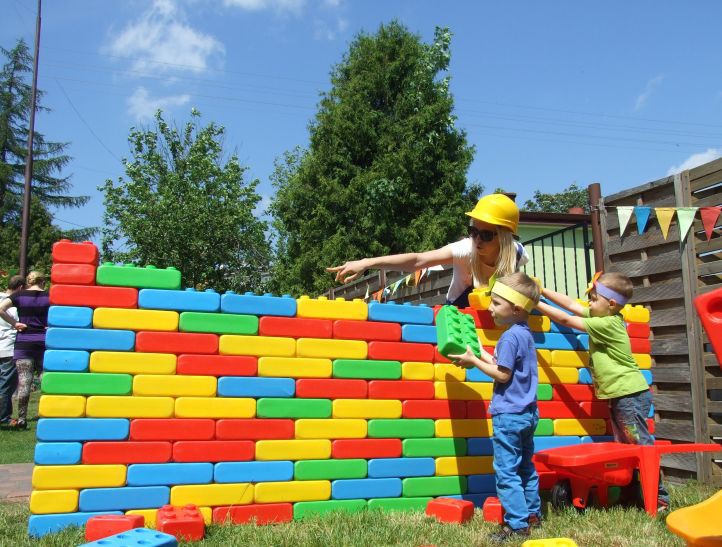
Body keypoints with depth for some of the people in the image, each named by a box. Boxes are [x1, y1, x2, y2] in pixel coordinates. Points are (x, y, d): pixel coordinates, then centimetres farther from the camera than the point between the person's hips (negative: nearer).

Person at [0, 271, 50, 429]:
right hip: (44, 342, 0)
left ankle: (21, 419, 3)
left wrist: (14, 323, -3)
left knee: (24, 381, 1)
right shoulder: (49, 296, 3)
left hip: (24, 342, 0)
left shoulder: (19, 295, 3)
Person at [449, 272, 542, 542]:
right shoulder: (525, 334, 10)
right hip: (527, 413, 10)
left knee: (506, 471, -4)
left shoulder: (510, 337, -18)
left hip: (508, 415, -10)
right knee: (525, 467, 19)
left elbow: (502, 375, -18)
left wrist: (474, 362, -10)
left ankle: (517, 524, -1)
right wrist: (480, 354, 14)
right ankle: (533, 514, 28)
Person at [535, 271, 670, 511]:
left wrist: (536, 303, -10)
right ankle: (631, 494, 20)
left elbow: (565, 319, -16)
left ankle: (660, 497, 3)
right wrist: (542, 291, 9)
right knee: (625, 447, 13)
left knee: (641, 445, -5)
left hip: (630, 395, -10)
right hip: (619, 395, 10)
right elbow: (571, 305, 12)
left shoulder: (607, 324, -19)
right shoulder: (602, 317, 7)